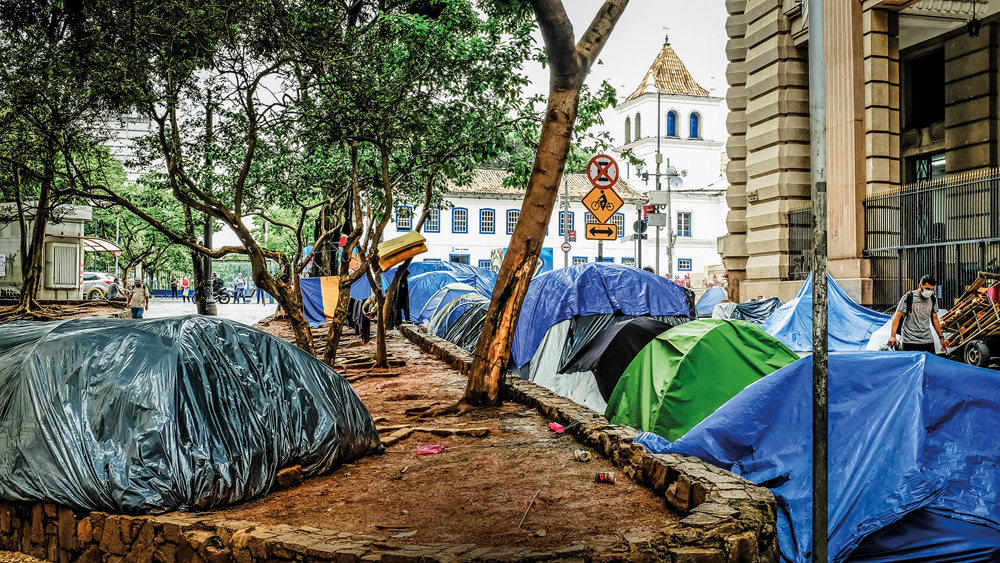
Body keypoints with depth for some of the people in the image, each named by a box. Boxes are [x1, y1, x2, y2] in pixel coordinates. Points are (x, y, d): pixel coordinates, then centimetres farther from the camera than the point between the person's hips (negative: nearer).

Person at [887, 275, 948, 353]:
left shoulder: (933, 299, 10)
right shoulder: (908, 297, -6)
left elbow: (935, 319, 21)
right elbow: (897, 317, -8)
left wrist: (941, 337, 20)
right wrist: (893, 336, -18)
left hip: (928, 341, 5)